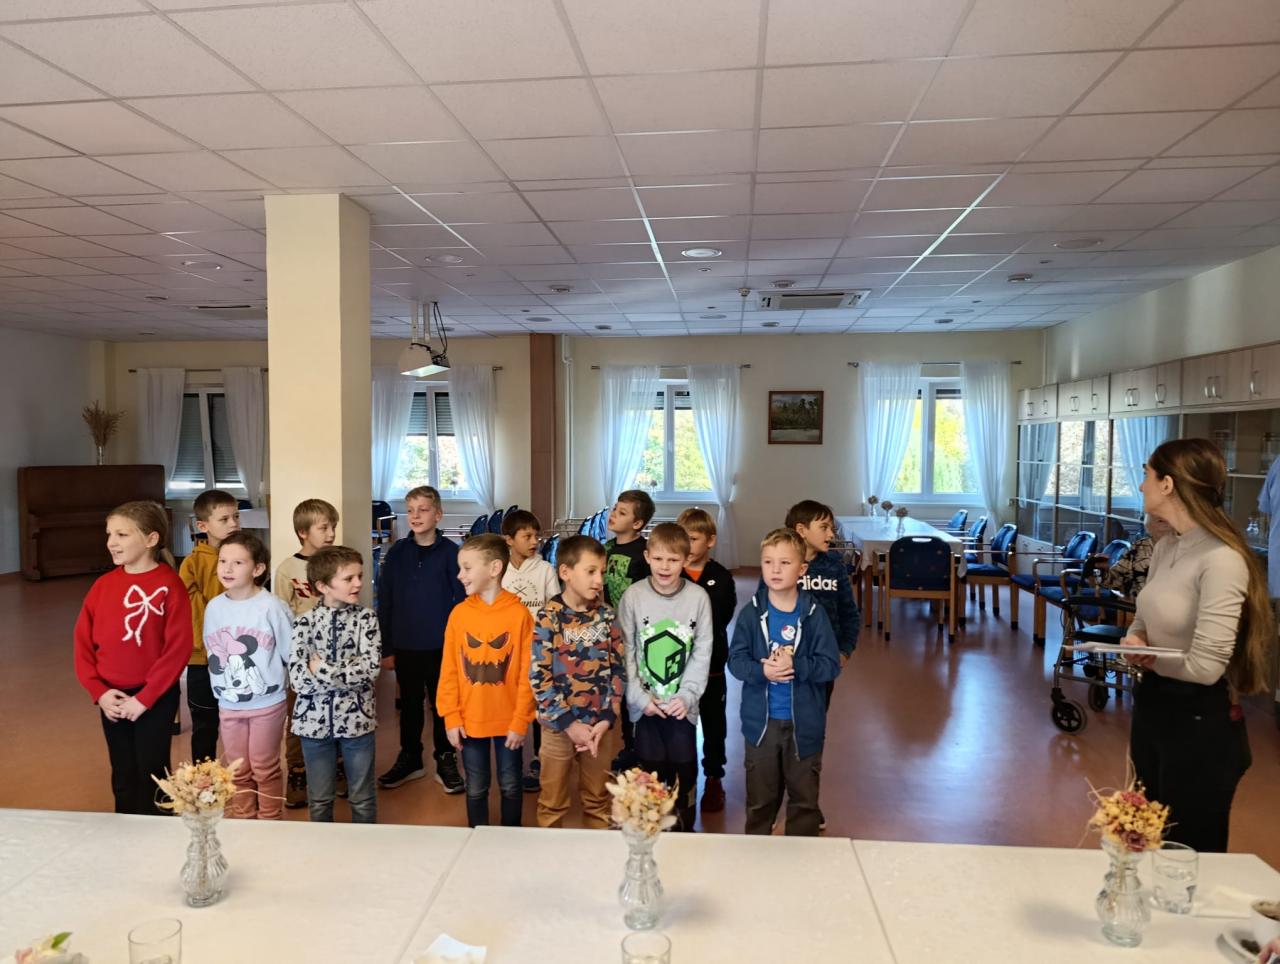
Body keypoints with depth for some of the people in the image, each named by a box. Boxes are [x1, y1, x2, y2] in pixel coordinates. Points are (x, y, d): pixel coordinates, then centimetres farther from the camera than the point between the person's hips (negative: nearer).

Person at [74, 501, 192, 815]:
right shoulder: (103, 585, 2)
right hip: (111, 700, 5)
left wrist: (143, 698, -16)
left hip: (156, 698, -5)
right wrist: (99, 692, -5)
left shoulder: (169, 585, -13)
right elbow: (83, 642, 5)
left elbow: (179, 648, -16)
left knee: (152, 777, 6)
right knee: (123, 778, 18)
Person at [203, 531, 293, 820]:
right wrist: (222, 686, 9)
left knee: (265, 770, 10)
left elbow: (291, 654, -11)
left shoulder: (271, 607, -17)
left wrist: (277, 681, -1)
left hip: (267, 703, -4)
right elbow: (211, 651, 9)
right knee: (238, 771, 17)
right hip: (228, 704, 4)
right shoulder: (214, 607, -3)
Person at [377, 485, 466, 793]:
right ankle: (409, 759, 30)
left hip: (441, 645, -2)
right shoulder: (397, 552, 0)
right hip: (405, 645, 2)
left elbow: (460, 599, -4)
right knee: (410, 704, 15)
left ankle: (445, 760, 23)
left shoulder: (450, 552, -7)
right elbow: (384, 600, 3)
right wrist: (386, 644, 2)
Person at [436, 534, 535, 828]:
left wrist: (521, 721, -9)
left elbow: (526, 674, -8)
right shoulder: (459, 613, -3)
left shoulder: (519, 613, -11)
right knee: (476, 789, 14)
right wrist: (451, 718, -4)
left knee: (510, 787, 13)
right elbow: (449, 672, 0)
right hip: (469, 721, 2)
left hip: (508, 720, -2)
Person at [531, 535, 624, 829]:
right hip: (559, 726, -2)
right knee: (553, 802, 14)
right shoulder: (547, 618, -11)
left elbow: (618, 670, -1)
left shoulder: (607, 615, -2)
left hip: (602, 725, 2)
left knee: (599, 799, 18)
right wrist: (568, 723, -14)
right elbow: (539, 678, -13)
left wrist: (606, 719, -10)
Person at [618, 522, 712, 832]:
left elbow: (702, 653, -3)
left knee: (685, 771, 9)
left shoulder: (698, 597, -7)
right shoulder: (633, 596, -7)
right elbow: (625, 652, -4)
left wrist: (687, 695, -10)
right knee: (652, 771, 10)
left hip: (683, 705, 0)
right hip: (645, 705, 0)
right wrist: (639, 696, -9)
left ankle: (684, 828, 29)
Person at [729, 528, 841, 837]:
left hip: (804, 722, -1)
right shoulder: (751, 613, -5)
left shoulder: (814, 614, -8)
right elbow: (735, 660, -7)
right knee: (760, 799, 17)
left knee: (805, 798, 14)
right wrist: (762, 670, -25)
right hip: (760, 721, 1)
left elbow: (831, 665, -10)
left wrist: (796, 667, -25)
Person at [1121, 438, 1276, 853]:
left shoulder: (1221, 560, -23)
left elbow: (1205, 666, -26)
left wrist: (1147, 656, -8)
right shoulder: (1166, 547, 4)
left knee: (1190, 850, 10)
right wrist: (1134, 640, -9)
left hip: (1200, 721, -8)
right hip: (1152, 704, 8)